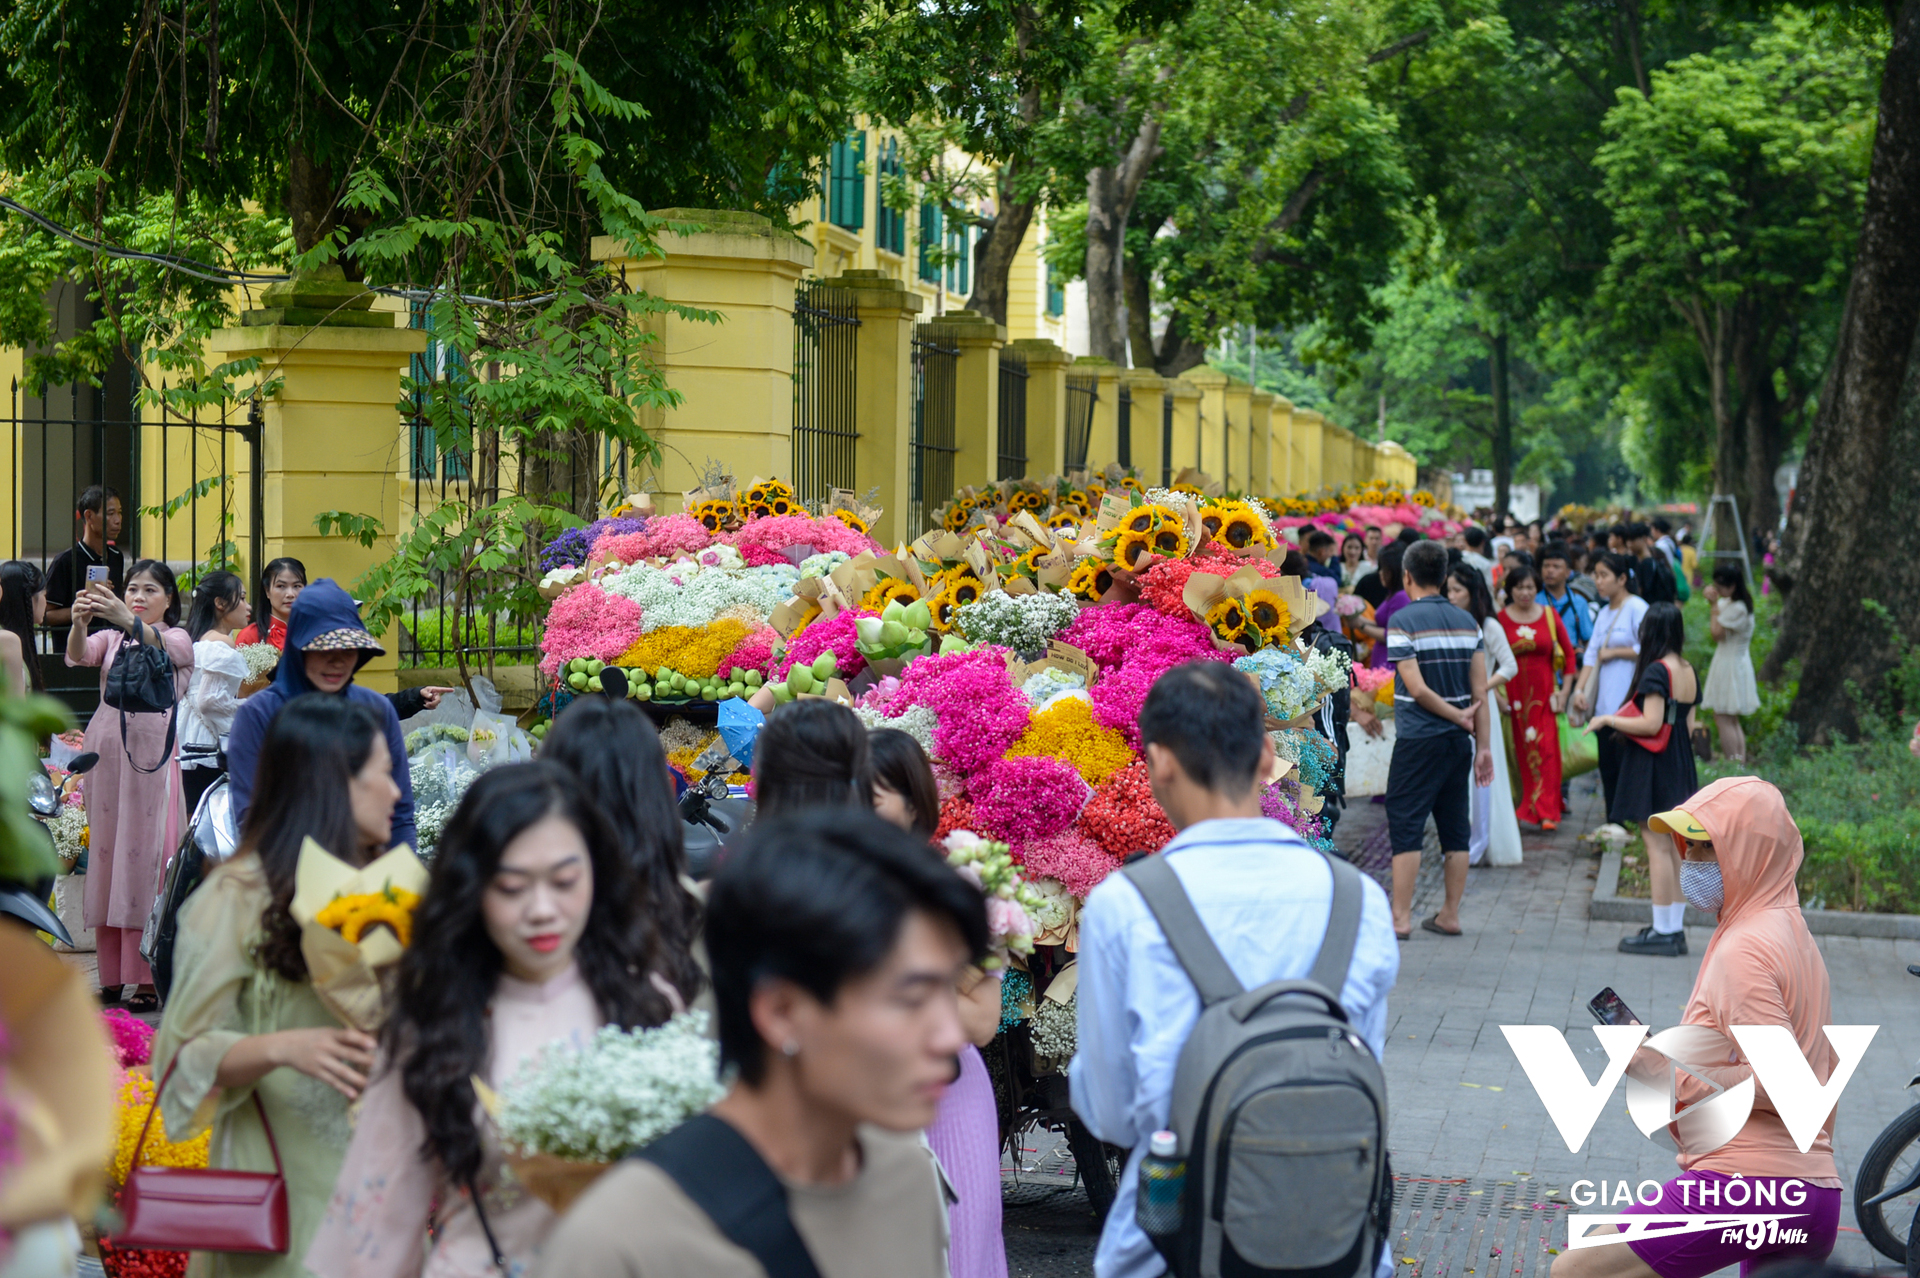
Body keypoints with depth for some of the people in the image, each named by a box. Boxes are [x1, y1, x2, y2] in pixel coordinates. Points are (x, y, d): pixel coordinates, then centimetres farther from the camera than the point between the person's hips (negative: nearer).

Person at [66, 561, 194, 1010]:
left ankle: (149, 979, -6)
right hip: (107, 753, 4)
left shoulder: (178, 640, 7)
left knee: (147, 859, -7)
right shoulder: (111, 638, 16)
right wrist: (79, 623, -29)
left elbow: (162, 644, -18)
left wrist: (127, 619, -38)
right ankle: (111, 977, 7)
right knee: (107, 856, 2)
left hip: (153, 756, -4)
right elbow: (78, 656, -6)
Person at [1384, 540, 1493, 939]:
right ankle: (1450, 915, 15)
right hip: (1458, 741, 6)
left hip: (1418, 739, -6)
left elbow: (1416, 688, -15)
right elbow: (1480, 691, 3)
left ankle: (1400, 918, -3)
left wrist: (1459, 717, -4)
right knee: (1456, 827, 10)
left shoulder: (1402, 621, -10)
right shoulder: (1467, 621, 6)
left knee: (1406, 824, -1)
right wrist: (1484, 746, 5)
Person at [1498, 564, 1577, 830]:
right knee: (1519, 752, 0)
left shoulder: (1550, 616, 5)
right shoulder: (1500, 619, 1)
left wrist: (1564, 690, 3)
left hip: (1544, 693, 1)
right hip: (1512, 694, -1)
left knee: (1546, 750, -7)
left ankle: (1546, 811, -7)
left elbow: (1569, 653, 10)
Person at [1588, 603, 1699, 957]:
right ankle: (1675, 928, 15)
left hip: (1653, 766, -9)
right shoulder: (1688, 672, 9)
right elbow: (1686, 723, 13)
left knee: (1657, 846, -6)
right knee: (1675, 847, 11)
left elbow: (1651, 724, -22)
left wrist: (1609, 720, -10)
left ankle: (1663, 932, -5)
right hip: (1681, 765, 9)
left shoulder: (1656, 670, -17)